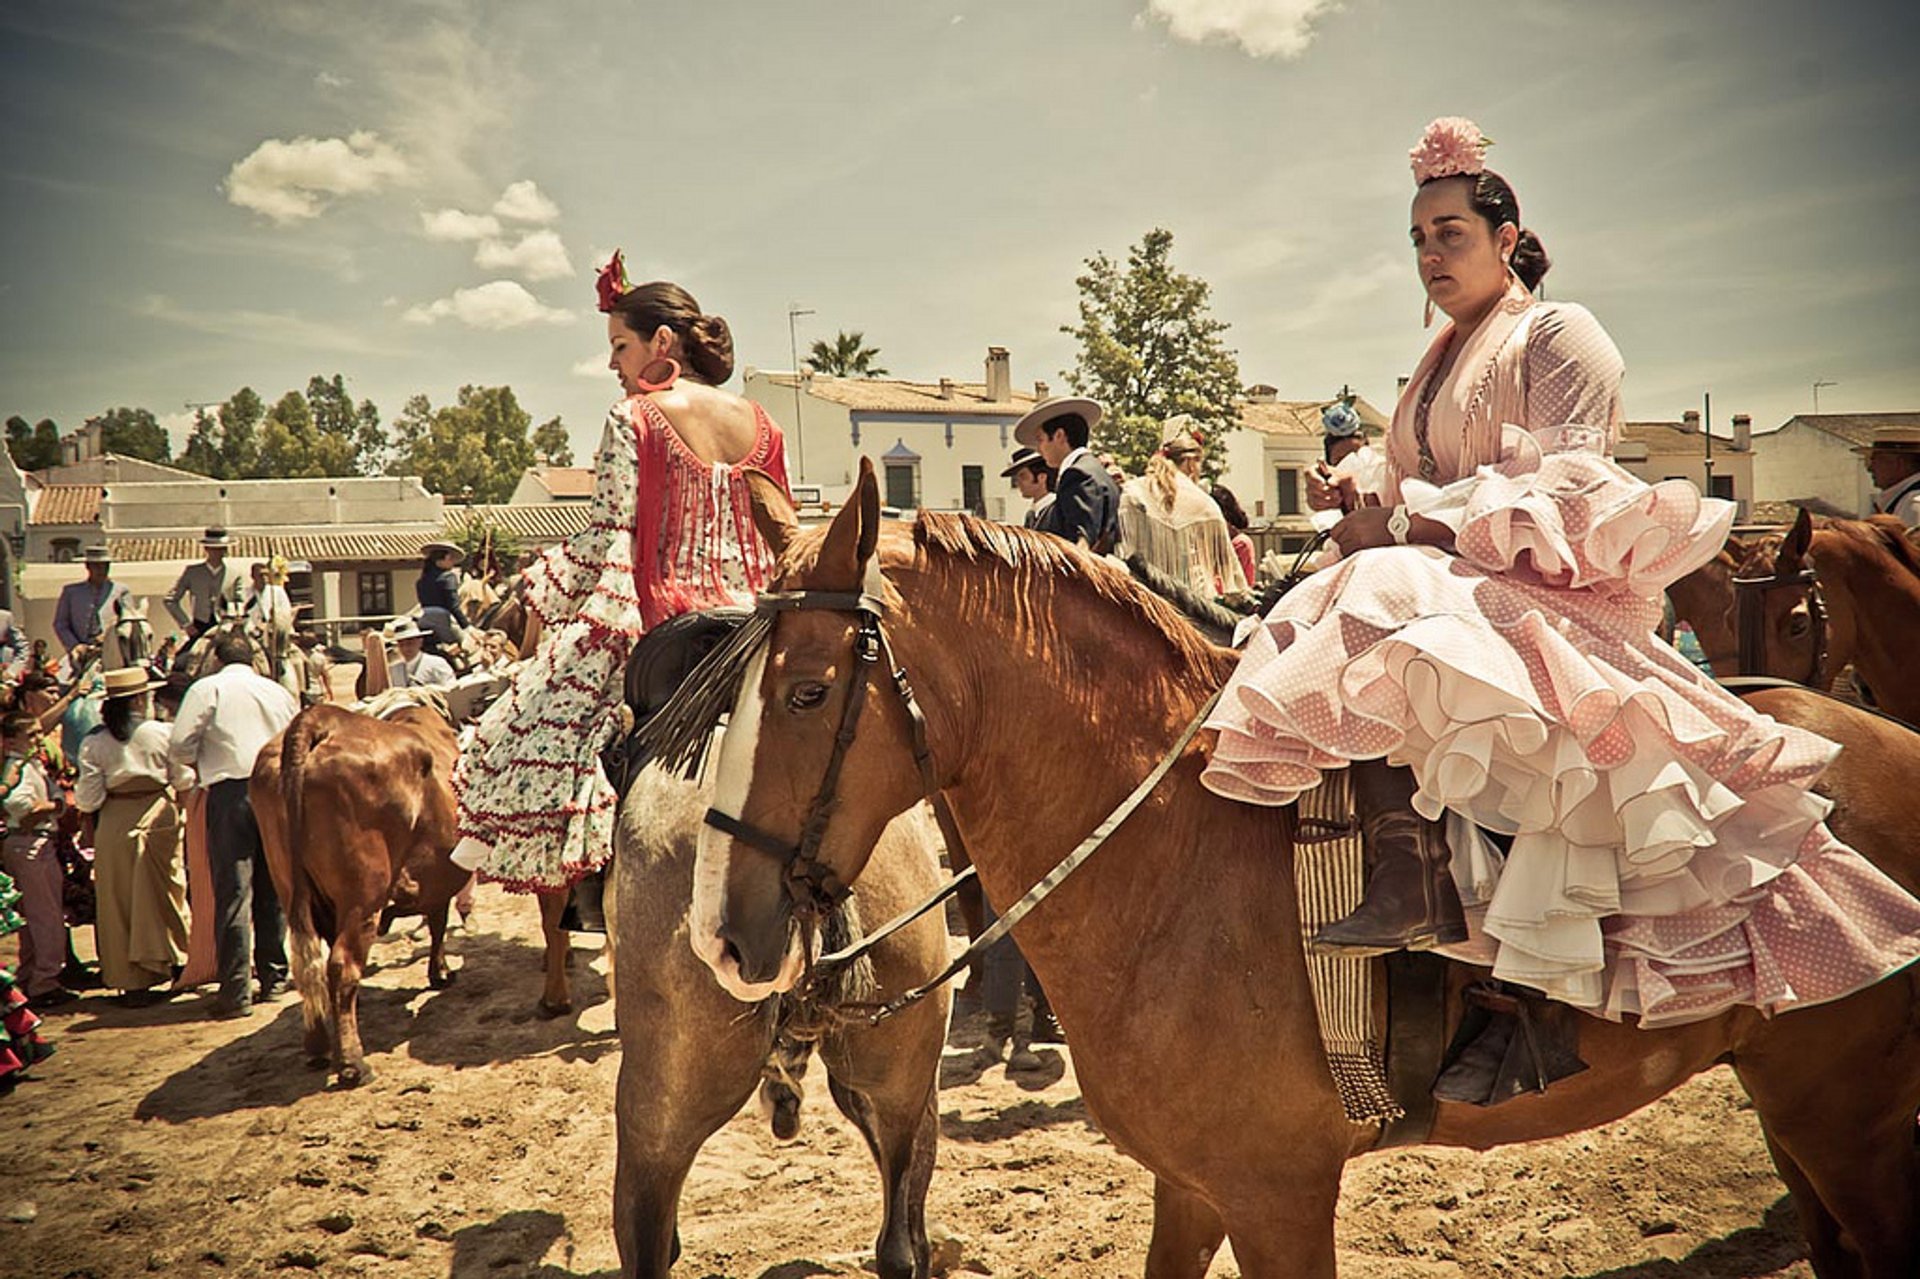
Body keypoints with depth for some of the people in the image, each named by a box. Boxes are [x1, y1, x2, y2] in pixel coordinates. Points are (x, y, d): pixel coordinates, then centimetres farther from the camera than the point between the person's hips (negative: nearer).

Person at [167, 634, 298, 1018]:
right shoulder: (280, 693, 17)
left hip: (230, 792, -4)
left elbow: (179, 748, -3)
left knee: (233, 892, -4)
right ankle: (274, 976, 21)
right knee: (272, 888, 13)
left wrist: (200, 768, 16)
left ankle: (236, 990, -5)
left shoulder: (207, 688, 4)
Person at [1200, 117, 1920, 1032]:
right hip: (1440, 586, 9)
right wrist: (1358, 503, 4)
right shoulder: (1438, 363, 24)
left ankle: (1410, 884, -38)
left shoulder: (1558, 336, 0)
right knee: (1302, 623, -12)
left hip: (1548, 595, -9)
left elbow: (1560, 497, -13)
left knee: (1377, 610, -34)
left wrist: (1408, 524, -19)